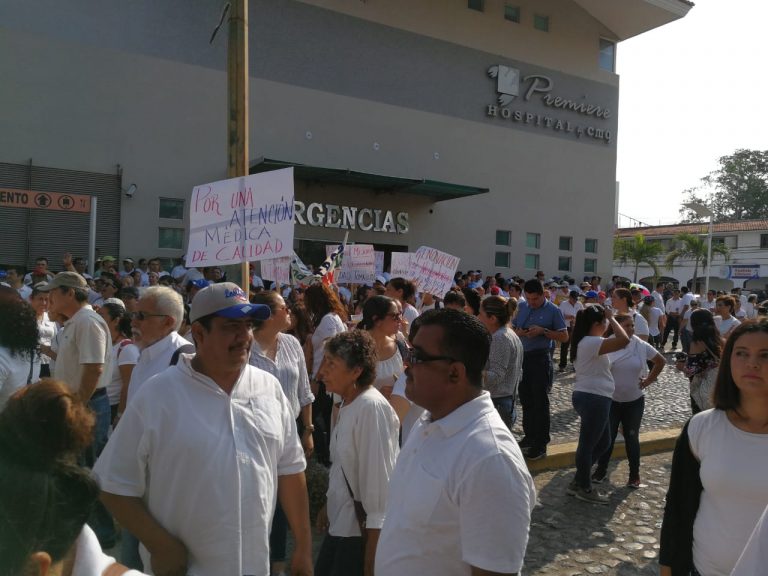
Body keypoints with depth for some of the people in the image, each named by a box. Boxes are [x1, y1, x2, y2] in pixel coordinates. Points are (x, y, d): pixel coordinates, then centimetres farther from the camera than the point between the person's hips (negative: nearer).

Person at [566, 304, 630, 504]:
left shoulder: (585, 342, 14)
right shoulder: (591, 342, -21)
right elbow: (624, 340, -29)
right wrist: (612, 318, -18)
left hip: (590, 397, 11)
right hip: (593, 399, -11)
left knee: (603, 442, 20)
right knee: (588, 444, 3)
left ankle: (579, 481, 27)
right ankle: (584, 488, 18)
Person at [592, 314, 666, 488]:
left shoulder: (641, 346, -5)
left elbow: (661, 361, 9)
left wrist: (648, 380, 2)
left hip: (634, 401, 1)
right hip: (611, 400, -1)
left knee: (631, 437, 11)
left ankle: (634, 474, 22)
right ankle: (601, 470, 21)